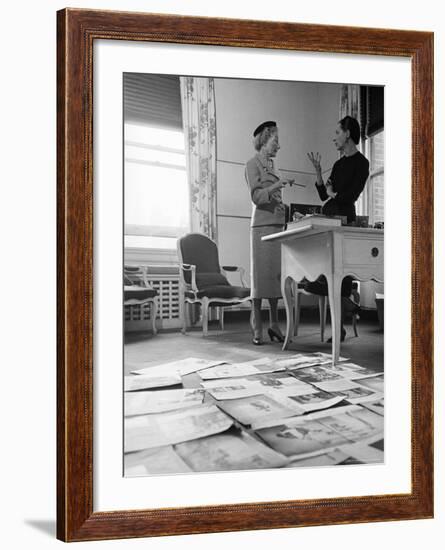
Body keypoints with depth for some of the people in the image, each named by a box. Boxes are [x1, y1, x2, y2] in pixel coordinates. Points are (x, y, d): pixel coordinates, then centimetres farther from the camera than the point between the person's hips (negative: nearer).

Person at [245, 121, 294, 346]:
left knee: (276, 273, 4)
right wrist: (275, 185, -21)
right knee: (261, 274, -7)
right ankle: (257, 327, -3)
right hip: (262, 225, -7)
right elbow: (256, 196, -11)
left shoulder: (271, 165, 22)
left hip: (278, 225, 7)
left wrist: (287, 209, 12)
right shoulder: (253, 164, 0)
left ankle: (274, 323, 8)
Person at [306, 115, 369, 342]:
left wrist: (334, 194, 5)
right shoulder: (338, 164, 21)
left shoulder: (361, 162, -1)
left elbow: (351, 195, -11)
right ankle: (339, 327, 8)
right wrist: (317, 170, 9)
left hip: (344, 217, -7)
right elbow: (323, 194, 16)